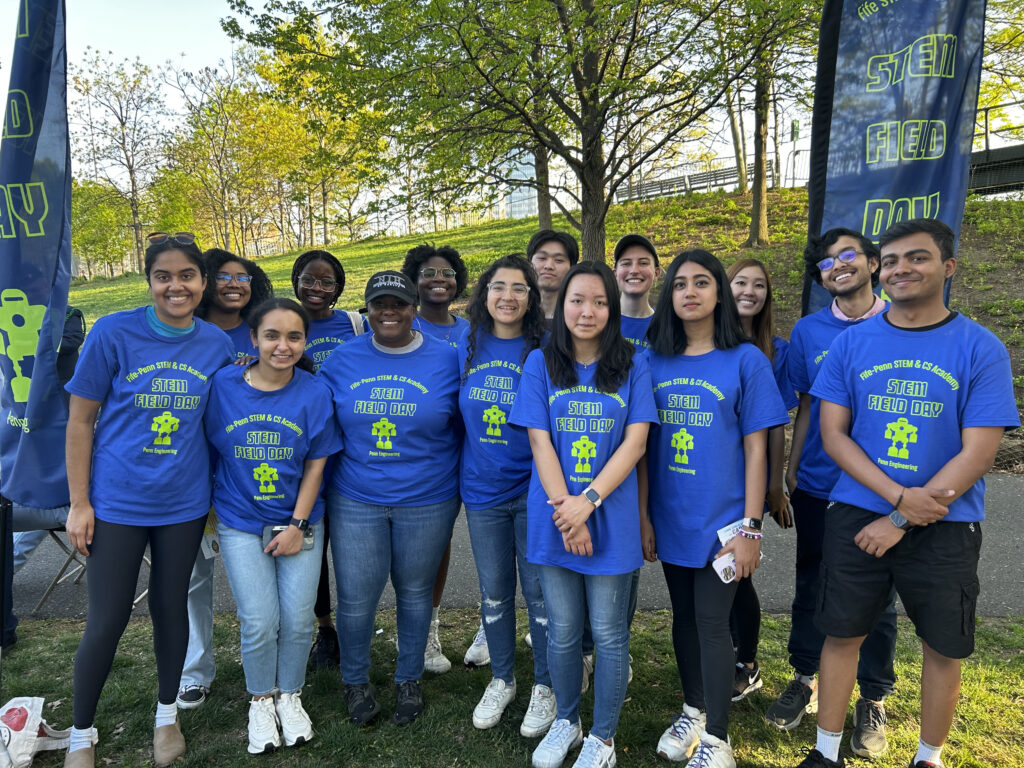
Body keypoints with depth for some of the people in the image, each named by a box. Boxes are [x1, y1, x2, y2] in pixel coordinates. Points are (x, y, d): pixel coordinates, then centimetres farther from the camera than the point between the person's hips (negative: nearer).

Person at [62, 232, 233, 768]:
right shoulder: (113, 332, -11)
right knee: (106, 622, 6)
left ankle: (167, 716, 39)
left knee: (171, 609, 16)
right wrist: (79, 502, -7)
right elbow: (80, 420, -6)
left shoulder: (217, 344, -3)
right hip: (116, 502, -2)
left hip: (185, 503, 2)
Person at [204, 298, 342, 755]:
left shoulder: (314, 392, -8)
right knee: (260, 622, -2)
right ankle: (261, 700, 26)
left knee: (297, 619, 2)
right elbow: (209, 449, 3)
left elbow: (316, 464, -5)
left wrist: (298, 524, -8)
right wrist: (211, 508, 2)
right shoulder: (224, 385, -6)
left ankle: (290, 696, 30)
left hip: (298, 521, 0)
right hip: (240, 523, 0)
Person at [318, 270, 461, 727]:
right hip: (355, 501, 1)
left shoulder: (447, 360, -4)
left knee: (414, 592, 14)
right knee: (355, 598, 5)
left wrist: (457, 481, -2)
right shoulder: (342, 361, 1)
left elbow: (464, 426, 3)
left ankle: (409, 680, 38)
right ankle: (355, 681, 33)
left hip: (427, 502, -1)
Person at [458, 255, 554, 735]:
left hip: (533, 490, -3)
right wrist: (464, 470, 10)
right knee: (493, 591, 16)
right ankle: (501, 679, 36)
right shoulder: (468, 347, 2)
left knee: (539, 592, 8)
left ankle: (545, 686, 29)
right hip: (482, 489, 3)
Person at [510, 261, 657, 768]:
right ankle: (565, 722, 37)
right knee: (562, 632, 14)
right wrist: (564, 509, -12)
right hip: (554, 518, 1)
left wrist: (588, 501, -16)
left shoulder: (632, 367, 1)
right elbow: (539, 440, -3)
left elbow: (635, 442, -6)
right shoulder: (541, 363, 2)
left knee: (609, 634, 9)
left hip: (612, 520, -1)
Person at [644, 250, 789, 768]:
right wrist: (643, 516, 3)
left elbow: (756, 450, -6)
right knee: (683, 618, 17)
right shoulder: (654, 360, 3)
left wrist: (750, 528, -10)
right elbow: (643, 443, 6)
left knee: (711, 623, 1)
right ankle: (693, 712, 37)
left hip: (721, 520, -4)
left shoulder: (746, 360, -6)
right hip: (670, 519, 4)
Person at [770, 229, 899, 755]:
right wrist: (791, 470, 5)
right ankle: (803, 681, 32)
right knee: (811, 584, 13)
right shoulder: (807, 331, 3)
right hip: (817, 484, 2)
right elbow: (806, 406, 8)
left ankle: (873, 701, 27)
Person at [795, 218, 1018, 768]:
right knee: (842, 634, 9)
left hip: (945, 528, -1)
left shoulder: (982, 349, -5)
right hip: (856, 515, 1)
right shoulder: (852, 343, 0)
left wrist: (900, 522, -14)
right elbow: (833, 434, -2)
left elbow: (977, 454, -10)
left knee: (942, 646, 13)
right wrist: (899, 496, -16)